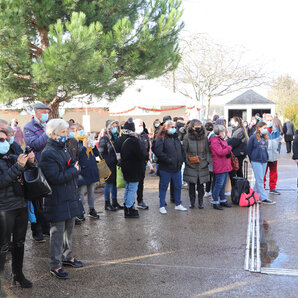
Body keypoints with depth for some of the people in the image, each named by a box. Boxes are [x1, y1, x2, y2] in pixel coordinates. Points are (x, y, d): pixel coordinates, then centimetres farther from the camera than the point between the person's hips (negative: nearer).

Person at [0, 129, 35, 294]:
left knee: (19, 243, 16)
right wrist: (18, 166, -25)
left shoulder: (13, 158, 9)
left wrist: (30, 162, -5)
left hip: (21, 206, 6)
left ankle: (18, 273, 31)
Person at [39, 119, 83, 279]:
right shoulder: (48, 154, -18)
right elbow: (56, 177, -24)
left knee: (68, 229, 20)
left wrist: (74, 167, 0)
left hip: (69, 199, 9)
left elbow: (73, 166, 21)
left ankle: (67, 257, 36)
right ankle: (55, 266, 12)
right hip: (57, 202, -9)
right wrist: (75, 170, -14)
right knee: (57, 233, 1)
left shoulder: (63, 149, 12)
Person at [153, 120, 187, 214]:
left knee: (178, 186, 14)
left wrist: (182, 160, 6)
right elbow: (158, 152, -20)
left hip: (177, 168, 7)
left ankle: (178, 204, 29)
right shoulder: (161, 139, -9)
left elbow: (182, 150, 22)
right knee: (163, 187, 5)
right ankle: (162, 206, 16)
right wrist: (168, 160, -21)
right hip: (165, 168, -7)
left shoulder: (176, 138, 14)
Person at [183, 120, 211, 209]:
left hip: (202, 166, 2)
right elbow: (184, 151, 2)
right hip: (191, 166, -1)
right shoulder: (187, 137, -1)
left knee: (201, 185, 7)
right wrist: (187, 161, -7)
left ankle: (200, 202, 17)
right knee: (191, 185, 6)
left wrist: (207, 161, 1)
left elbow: (208, 151, 11)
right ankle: (192, 202, 18)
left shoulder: (204, 137, 6)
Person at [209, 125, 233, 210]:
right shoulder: (215, 142, -14)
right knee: (219, 184, -6)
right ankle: (215, 202, 2)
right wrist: (229, 148, -10)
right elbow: (220, 152, -23)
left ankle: (223, 200, 25)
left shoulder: (222, 141, 18)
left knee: (223, 185, 16)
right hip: (219, 167, -10)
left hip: (225, 167, 10)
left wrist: (228, 153, 10)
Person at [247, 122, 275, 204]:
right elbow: (249, 150, -1)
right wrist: (252, 160, 4)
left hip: (264, 161, 6)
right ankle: (264, 198, -4)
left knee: (259, 180, 10)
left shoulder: (265, 138, 11)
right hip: (256, 162, -6)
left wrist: (266, 157, 10)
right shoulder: (253, 137, -6)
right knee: (260, 180, -5)